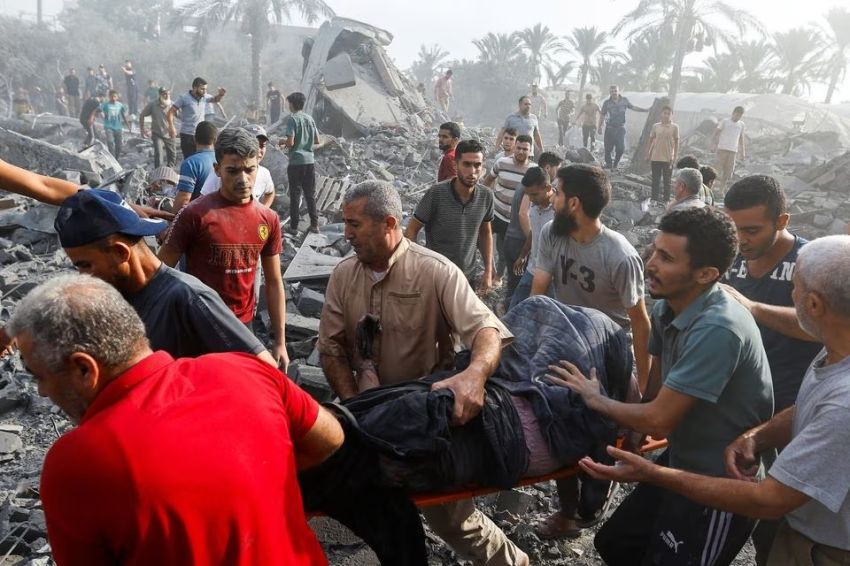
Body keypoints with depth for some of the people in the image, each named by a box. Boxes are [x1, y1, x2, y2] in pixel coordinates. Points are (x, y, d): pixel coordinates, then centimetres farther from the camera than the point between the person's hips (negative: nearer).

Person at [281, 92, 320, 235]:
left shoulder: (292, 119, -9)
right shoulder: (310, 118, 9)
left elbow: (290, 142, -15)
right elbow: (317, 141, 12)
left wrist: (283, 141, 5)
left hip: (296, 162, -5)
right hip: (309, 160, 5)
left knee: (295, 195, 2)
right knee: (310, 194, 12)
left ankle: (294, 226, 6)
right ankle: (314, 224, 14)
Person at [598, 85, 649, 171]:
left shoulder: (624, 100, 4)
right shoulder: (607, 103, 0)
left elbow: (633, 107, 17)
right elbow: (602, 115, 7)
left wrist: (646, 110, 18)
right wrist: (599, 127, 5)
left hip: (621, 128, 1)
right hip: (610, 128, -1)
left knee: (621, 148, -7)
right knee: (608, 148, -1)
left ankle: (616, 162, 18)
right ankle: (608, 164, 15)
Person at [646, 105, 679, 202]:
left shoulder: (674, 127, -2)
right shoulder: (655, 126, 2)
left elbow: (676, 142, 0)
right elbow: (651, 140, 8)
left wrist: (675, 156, -5)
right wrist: (648, 154, 6)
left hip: (668, 158, -1)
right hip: (656, 158, 1)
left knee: (667, 180, 6)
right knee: (655, 180, 5)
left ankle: (666, 200, 12)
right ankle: (654, 199, 12)